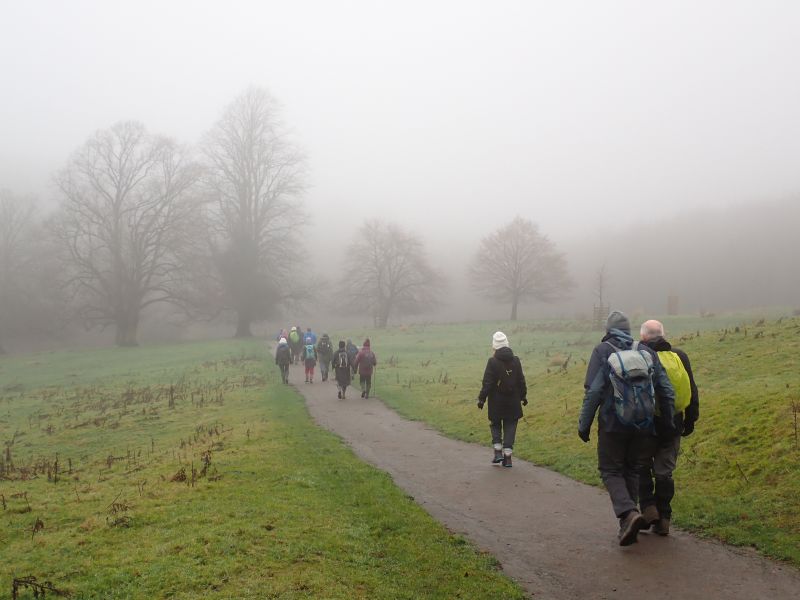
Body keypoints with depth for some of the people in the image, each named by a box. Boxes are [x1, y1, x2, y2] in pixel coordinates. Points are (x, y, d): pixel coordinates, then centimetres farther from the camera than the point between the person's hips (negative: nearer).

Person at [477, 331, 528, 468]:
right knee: (510, 427, 8)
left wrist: (482, 398, -4)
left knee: (495, 425, 15)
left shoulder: (492, 361, -12)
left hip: (496, 402, -3)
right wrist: (523, 396, 18)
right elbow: (521, 381, 7)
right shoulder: (515, 360, 0)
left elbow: (487, 382, -12)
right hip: (513, 402, 3)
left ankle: (498, 452, 5)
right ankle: (507, 457, 5)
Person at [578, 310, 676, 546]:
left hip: (613, 425, -4)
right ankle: (627, 526, 17)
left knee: (611, 471, 7)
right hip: (643, 426, 4)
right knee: (632, 471, 16)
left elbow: (593, 391, -11)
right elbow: (666, 391, 6)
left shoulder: (602, 351, -4)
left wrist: (584, 424, -5)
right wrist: (668, 422, 15)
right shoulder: (647, 352, 7)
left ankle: (628, 513, -17)